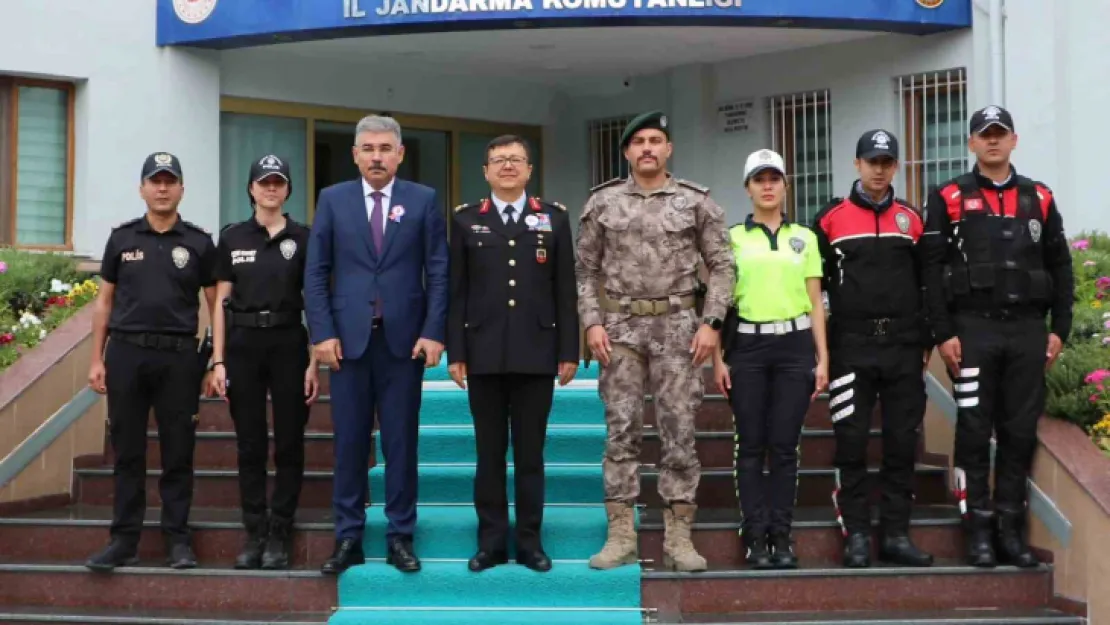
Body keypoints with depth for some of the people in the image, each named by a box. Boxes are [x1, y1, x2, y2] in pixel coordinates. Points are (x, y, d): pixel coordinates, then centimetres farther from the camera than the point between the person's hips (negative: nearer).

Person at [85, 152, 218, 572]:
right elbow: (105, 302, 11)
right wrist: (96, 359, 4)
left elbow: (215, 304, 6)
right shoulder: (122, 238, 8)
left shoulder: (198, 243, 5)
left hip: (178, 356, -1)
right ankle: (125, 539, 10)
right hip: (126, 353, 1)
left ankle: (177, 538, 12)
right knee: (127, 451, 4)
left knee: (178, 452, 3)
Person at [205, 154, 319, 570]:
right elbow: (221, 303, 7)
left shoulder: (303, 239, 3)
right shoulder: (232, 238, 7)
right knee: (250, 445, 5)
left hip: (288, 344, -1)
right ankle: (254, 535, 13)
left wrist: (315, 363, -4)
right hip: (243, 345, 1)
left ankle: (279, 537, 10)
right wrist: (218, 361, 0)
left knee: (289, 444, 2)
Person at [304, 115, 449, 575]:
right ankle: (348, 537, 11)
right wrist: (322, 332, -5)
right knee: (349, 442, 4)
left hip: (404, 339, 0)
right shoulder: (332, 200, 6)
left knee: (401, 442, 4)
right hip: (348, 338, 1)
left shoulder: (423, 200, 5)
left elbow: (438, 272, 2)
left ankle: (400, 536, 12)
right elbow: (315, 273, 4)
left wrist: (434, 332, -7)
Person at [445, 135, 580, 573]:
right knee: (489, 453, 5)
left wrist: (569, 351, 0)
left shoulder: (554, 218, 7)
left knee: (530, 453, 5)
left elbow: (565, 290, 5)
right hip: (484, 354, 0)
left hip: (536, 353, 0)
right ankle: (491, 541, 13)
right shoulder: (465, 220, 7)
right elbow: (456, 291, 5)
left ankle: (530, 541, 12)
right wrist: (455, 352, -2)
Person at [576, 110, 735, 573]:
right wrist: (592, 322, -4)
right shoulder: (602, 202, 5)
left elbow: (722, 265, 2)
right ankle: (621, 535, 6)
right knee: (621, 429, 1)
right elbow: (586, 270, 7)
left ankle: (678, 538, 6)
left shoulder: (695, 201, 2)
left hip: (677, 324, -1)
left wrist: (712, 322, -7)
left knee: (679, 430, 0)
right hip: (620, 325, 1)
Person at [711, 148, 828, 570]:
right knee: (751, 445, 0)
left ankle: (782, 538, 8)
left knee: (785, 446, 1)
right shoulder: (732, 238, 7)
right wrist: (717, 358, -3)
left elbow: (815, 302, 10)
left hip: (794, 346, 1)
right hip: (747, 347, -1)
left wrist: (823, 357, 3)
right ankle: (756, 538, 5)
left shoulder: (804, 238, 11)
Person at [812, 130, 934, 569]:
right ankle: (856, 535, 5)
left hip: (904, 347, 2)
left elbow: (927, 284, 14)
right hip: (851, 347, -2)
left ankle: (896, 535, 11)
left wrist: (925, 342, 9)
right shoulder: (831, 218, 3)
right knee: (852, 443, -1)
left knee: (902, 443, 4)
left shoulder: (911, 219, 10)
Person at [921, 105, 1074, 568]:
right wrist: (943, 334, -9)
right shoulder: (948, 199, 3)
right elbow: (932, 270, -2)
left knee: (1021, 432, 4)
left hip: (1028, 330, 3)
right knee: (975, 431, -1)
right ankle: (979, 529, 5)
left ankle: (1011, 528, 12)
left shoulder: (1039, 199, 12)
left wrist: (1060, 329, 5)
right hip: (973, 328, -3)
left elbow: (1059, 267, 13)